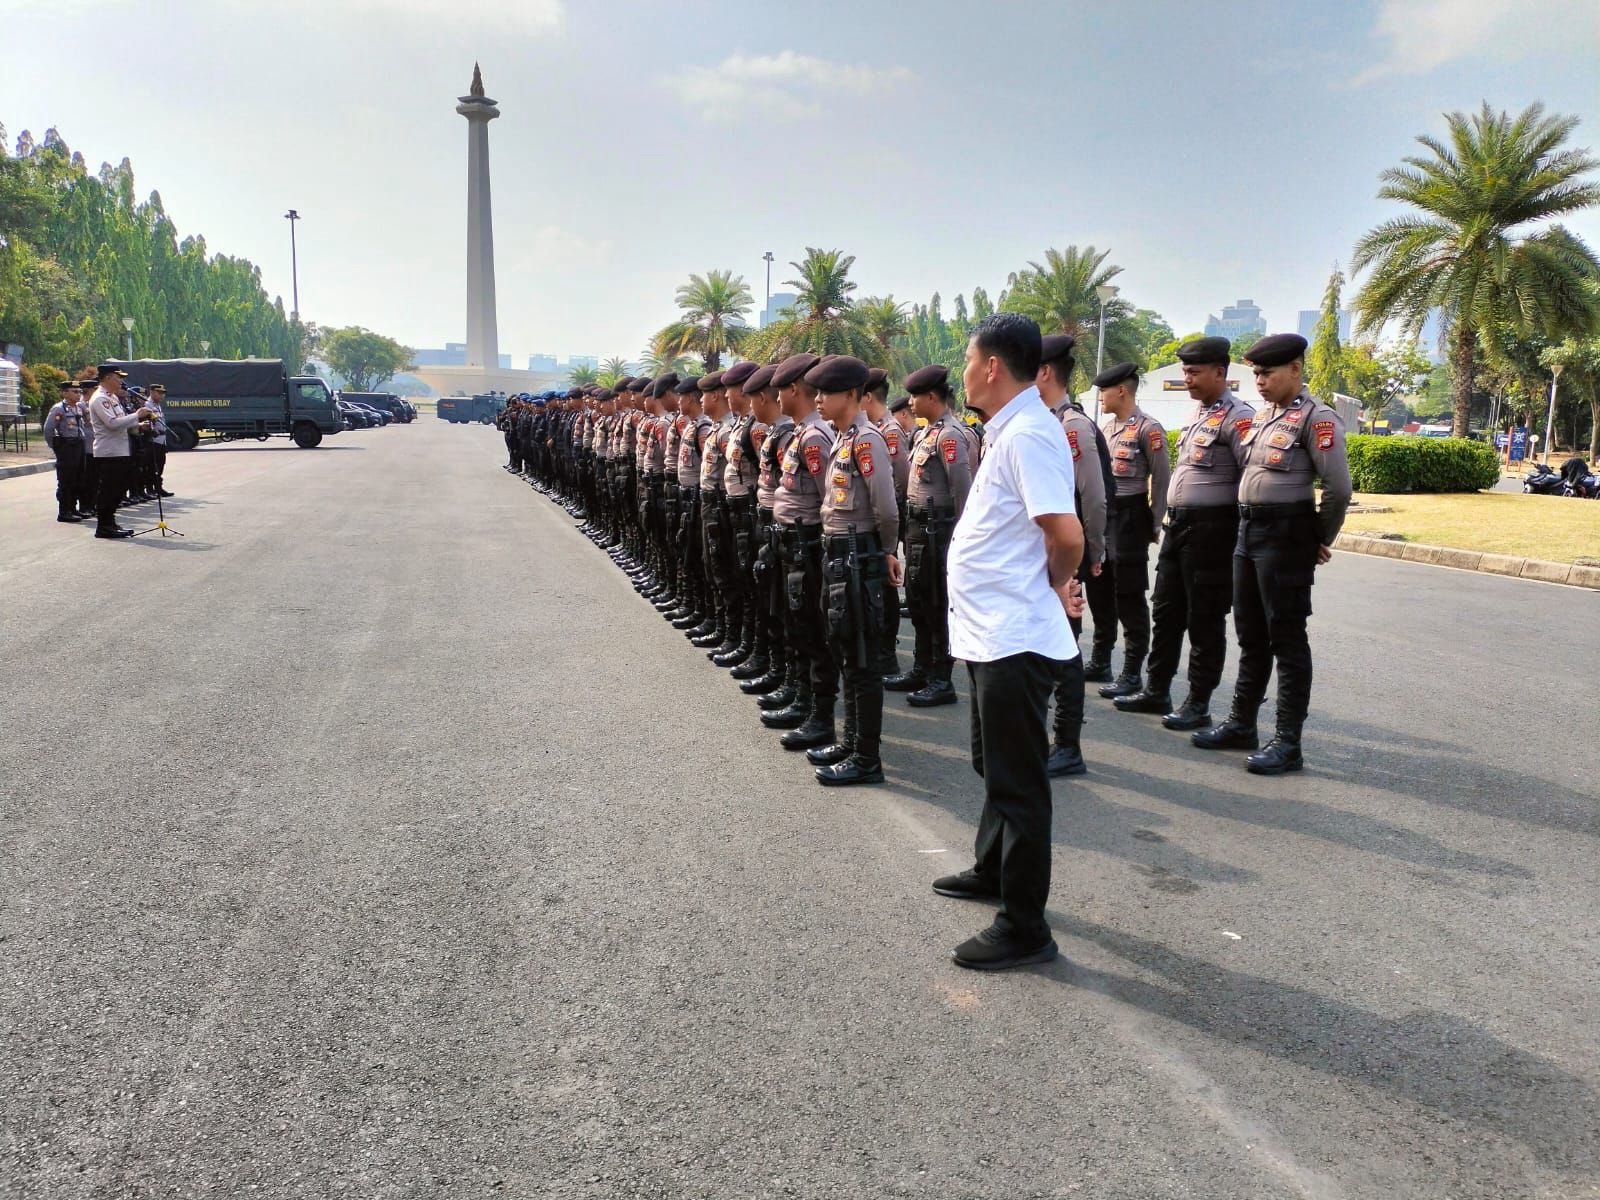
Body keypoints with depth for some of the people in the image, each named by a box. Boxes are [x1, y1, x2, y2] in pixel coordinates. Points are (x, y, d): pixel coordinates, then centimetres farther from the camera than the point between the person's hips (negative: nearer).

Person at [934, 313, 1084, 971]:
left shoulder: (1027, 434, -18)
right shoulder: (1008, 430, 13)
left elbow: (1067, 536, -27)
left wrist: (1055, 586, -8)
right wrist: (1052, 587, 6)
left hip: (1014, 638, -11)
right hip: (993, 632, 11)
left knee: (1016, 780, -1)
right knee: (994, 765, 24)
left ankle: (1025, 928, 10)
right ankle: (993, 871, 42)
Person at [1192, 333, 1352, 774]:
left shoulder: (1316, 418, -12)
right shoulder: (1262, 415, 13)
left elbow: (1338, 487, -15)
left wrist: (1320, 540, -5)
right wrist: (1247, 528, 13)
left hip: (1286, 537, -9)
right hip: (1248, 531, 9)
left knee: (1286, 639, -3)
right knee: (1251, 635, 16)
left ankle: (1288, 742, 3)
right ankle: (1242, 723, 27)